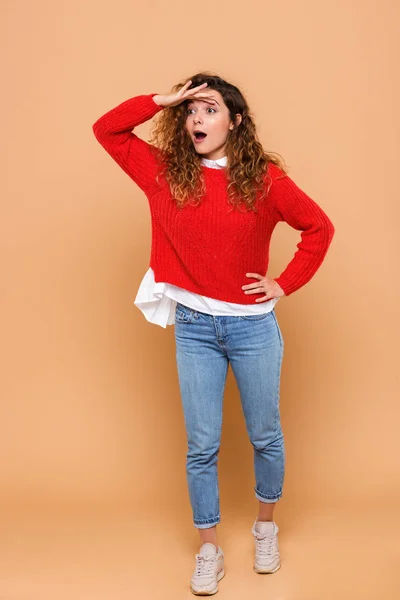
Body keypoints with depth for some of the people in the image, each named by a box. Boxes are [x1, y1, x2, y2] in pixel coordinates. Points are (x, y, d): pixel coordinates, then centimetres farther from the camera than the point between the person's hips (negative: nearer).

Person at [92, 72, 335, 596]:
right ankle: (209, 551, 24)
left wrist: (285, 284, -3)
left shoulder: (265, 179, -6)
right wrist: (163, 100, -8)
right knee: (201, 446, 7)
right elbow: (106, 130, 1)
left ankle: (265, 526, 38)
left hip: (253, 325, -1)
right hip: (194, 327, 1)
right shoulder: (165, 172, -1)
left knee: (265, 436, 14)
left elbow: (320, 228, 3)